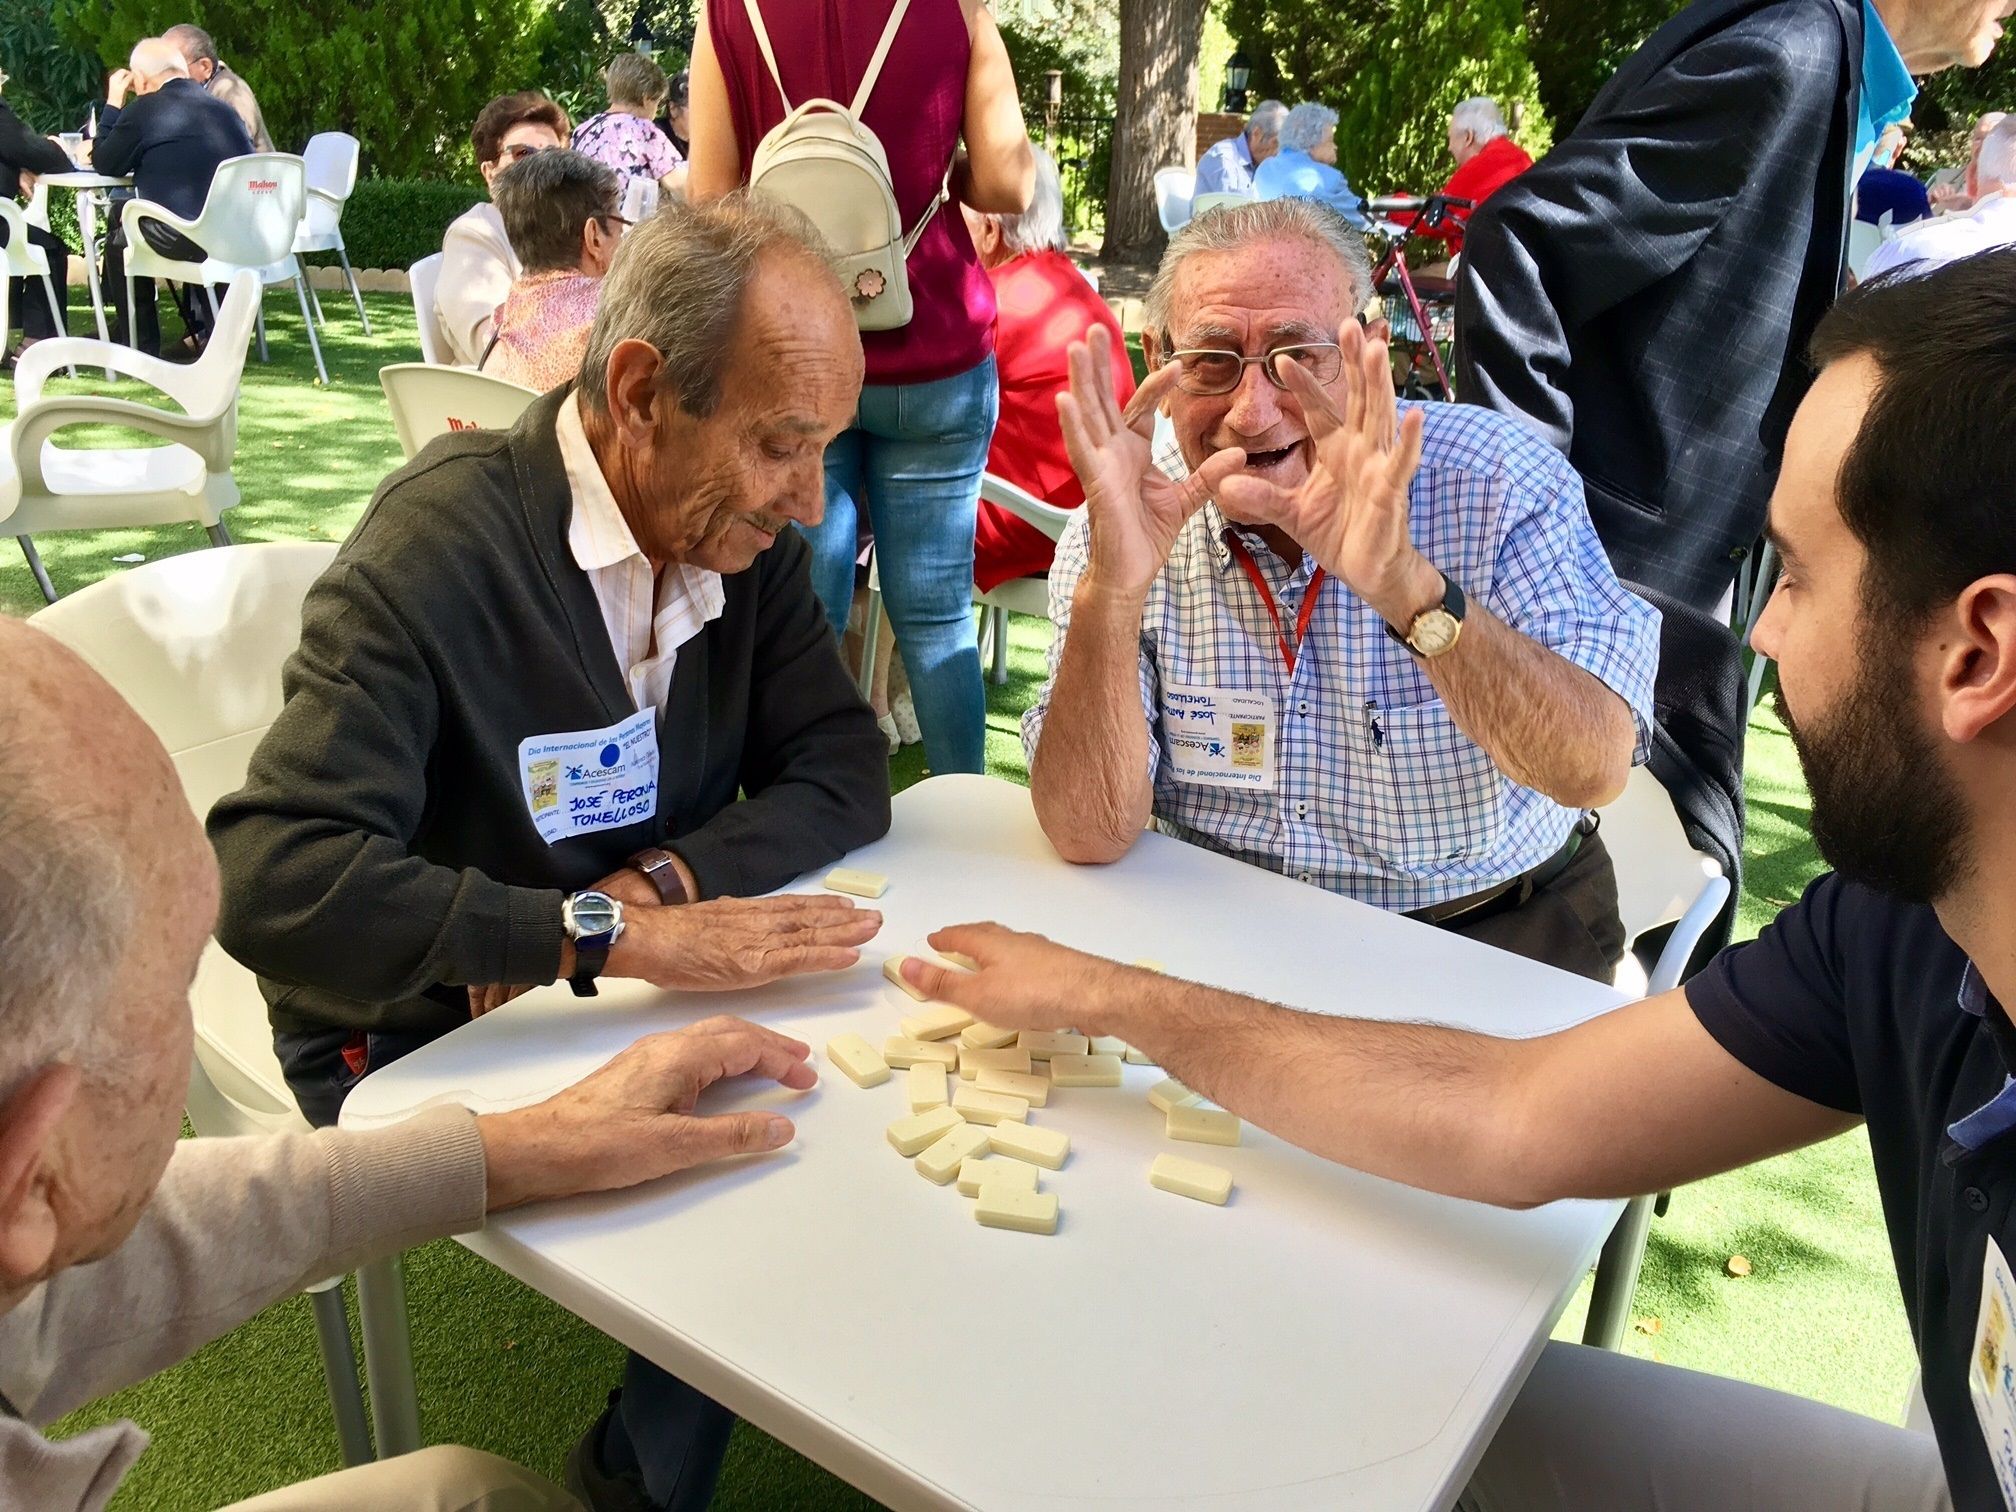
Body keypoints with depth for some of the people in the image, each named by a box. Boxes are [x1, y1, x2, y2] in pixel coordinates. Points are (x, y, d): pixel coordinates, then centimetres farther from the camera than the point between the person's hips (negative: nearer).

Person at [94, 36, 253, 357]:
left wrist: (113, 104, 19)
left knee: (118, 239, 21)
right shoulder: (224, 109, 17)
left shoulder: (144, 110, -1)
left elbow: (105, 165, 11)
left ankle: (141, 346, 24)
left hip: (184, 239, -6)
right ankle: (204, 332, 39)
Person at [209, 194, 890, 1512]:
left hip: (633, 990, 6)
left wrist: (655, 883, -22)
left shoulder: (744, 529, -4)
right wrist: (611, 936, -39)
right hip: (428, 1042, -6)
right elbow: (273, 881, -32)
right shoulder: (440, 548, -23)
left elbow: (846, 768, -6)